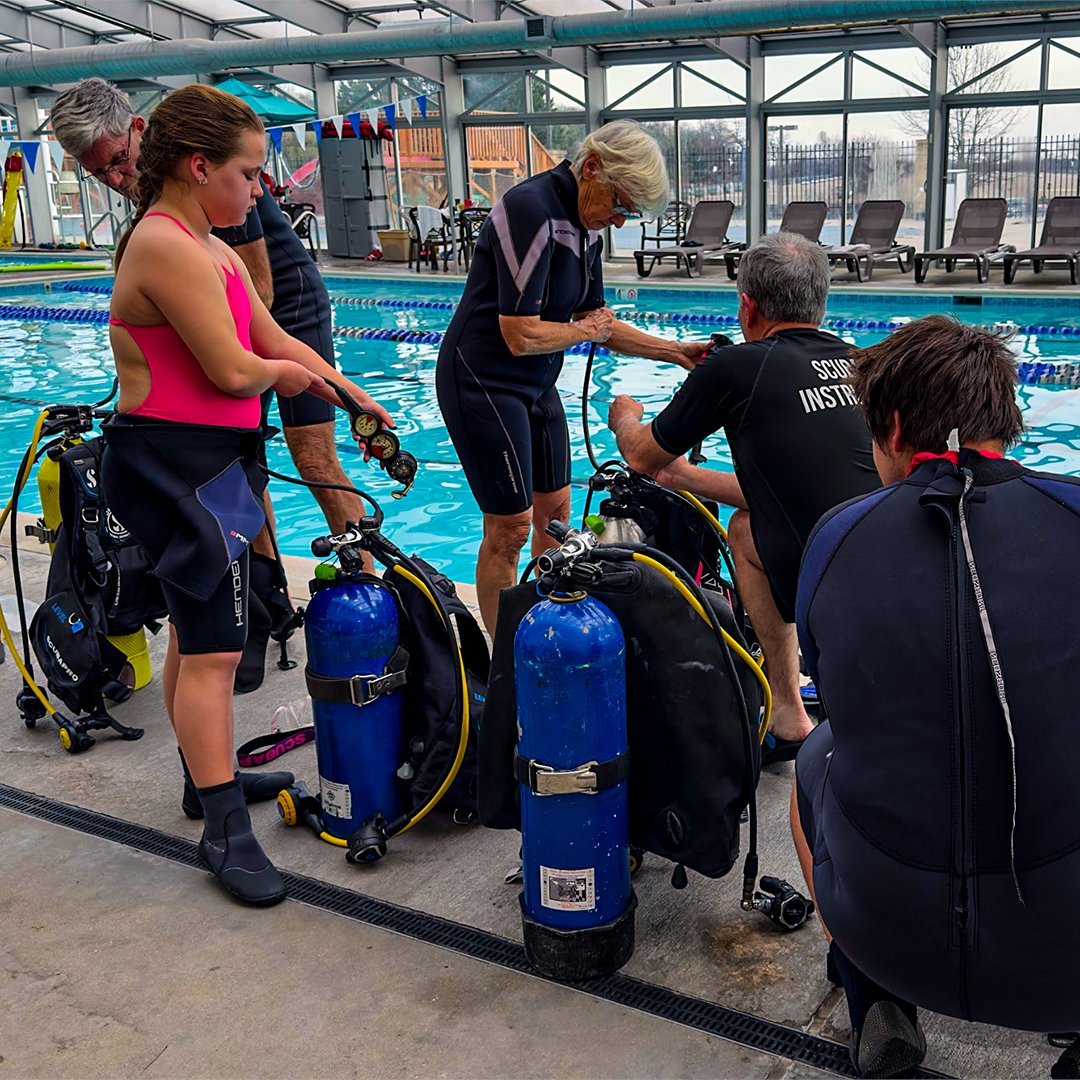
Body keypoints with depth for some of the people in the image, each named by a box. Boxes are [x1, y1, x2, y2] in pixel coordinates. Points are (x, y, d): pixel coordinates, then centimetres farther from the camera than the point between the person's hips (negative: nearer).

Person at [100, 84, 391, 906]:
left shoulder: (208, 246, 15)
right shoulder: (167, 247, -18)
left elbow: (276, 342, 16)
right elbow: (232, 370, -22)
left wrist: (357, 398, 11)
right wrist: (282, 372, 0)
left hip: (212, 462, 10)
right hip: (178, 464, -10)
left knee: (196, 634, 19)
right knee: (214, 648, -8)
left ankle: (208, 776, 34)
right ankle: (227, 833, -1)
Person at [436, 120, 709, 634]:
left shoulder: (587, 225, 6)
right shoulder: (532, 208, -23)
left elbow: (597, 321, 15)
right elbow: (521, 335, -27)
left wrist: (675, 351, 6)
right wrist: (585, 330, -8)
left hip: (534, 384, 9)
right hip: (483, 381, -9)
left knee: (555, 512, 13)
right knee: (511, 525, -4)